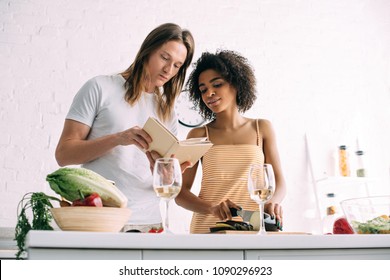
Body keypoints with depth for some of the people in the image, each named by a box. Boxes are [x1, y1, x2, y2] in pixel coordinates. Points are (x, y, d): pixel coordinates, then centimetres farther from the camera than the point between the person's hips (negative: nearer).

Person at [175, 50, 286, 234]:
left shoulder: (262, 128, 12)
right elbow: (180, 192, 4)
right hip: (206, 228, -1)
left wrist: (272, 202, -12)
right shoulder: (199, 135, 8)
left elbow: (278, 181, 10)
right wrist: (212, 208, -15)